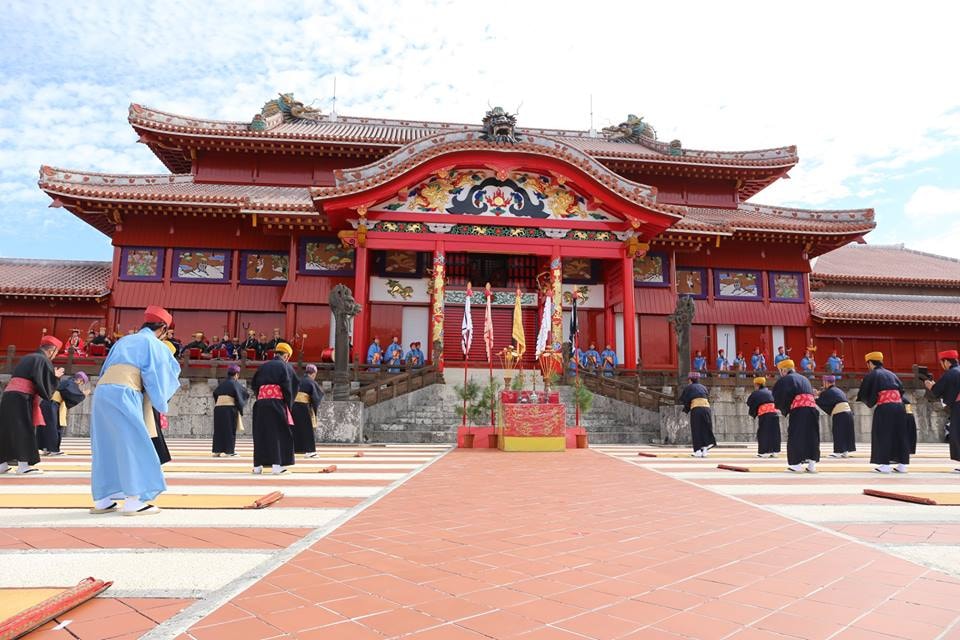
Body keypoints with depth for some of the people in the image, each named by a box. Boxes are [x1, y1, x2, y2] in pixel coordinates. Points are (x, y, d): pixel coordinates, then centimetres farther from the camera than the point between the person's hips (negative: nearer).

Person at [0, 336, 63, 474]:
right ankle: (23, 465, -7)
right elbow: (44, 383, -8)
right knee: (24, 429, -5)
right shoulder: (43, 360, -4)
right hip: (22, 398, -8)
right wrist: (55, 376, 7)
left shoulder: (26, 358, 22)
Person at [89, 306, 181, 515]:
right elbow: (159, 376, 8)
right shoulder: (154, 345, 7)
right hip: (123, 395, -7)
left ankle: (102, 500, 19)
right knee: (134, 445, -3)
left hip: (102, 392, 7)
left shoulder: (124, 341, 26)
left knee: (106, 446, 14)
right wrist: (162, 404, 20)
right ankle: (134, 501, -6)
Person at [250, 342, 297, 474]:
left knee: (261, 433, 10)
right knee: (280, 433, 2)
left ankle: (258, 466, 13)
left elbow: (253, 384, 12)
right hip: (277, 402, -4)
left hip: (261, 402, 4)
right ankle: (277, 465, -3)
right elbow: (289, 386, -4)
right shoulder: (286, 367, 2)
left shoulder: (263, 366, 14)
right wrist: (289, 404, 4)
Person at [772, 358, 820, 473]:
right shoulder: (804, 379, 26)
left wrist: (783, 408, 16)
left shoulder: (785, 379, 3)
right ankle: (812, 464, 8)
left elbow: (778, 396, -3)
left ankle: (797, 464, 1)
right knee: (811, 436, 9)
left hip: (798, 410, -6)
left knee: (796, 436, 1)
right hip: (812, 408, 6)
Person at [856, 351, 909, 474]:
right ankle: (902, 464, 12)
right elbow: (901, 390, 18)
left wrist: (869, 401, 24)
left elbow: (863, 393, 4)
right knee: (899, 434, 10)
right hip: (899, 406, 6)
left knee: (883, 435, 0)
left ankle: (885, 464, -3)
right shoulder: (891, 374, 19)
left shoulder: (871, 375, 2)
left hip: (883, 408, -6)